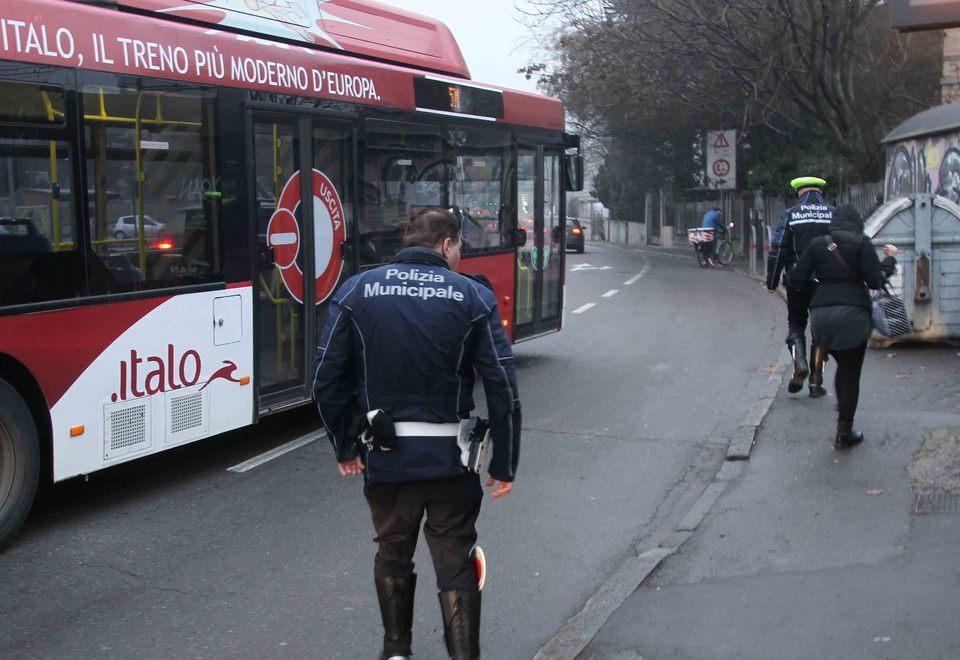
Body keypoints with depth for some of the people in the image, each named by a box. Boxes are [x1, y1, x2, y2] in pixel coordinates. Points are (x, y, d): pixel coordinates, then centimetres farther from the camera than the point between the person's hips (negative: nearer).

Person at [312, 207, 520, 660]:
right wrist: (504, 464, 2)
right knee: (455, 564, 9)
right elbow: (503, 389, -7)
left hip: (384, 455, 2)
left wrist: (345, 447, 11)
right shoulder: (472, 297, -4)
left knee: (392, 553, 22)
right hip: (449, 456, -2)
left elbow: (327, 381, -1)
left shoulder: (356, 291, 0)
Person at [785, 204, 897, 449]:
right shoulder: (861, 243, -2)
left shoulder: (817, 244, 9)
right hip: (852, 314, -4)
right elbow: (876, 281, -7)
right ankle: (844, 434, 10)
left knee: (843, 367, 24)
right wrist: (889, 260, 8)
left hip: (821, 315, 4)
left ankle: (844, 418, 26)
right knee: (851, 375, 7)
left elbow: (796, 279, 8)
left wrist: (787, 279, 30)